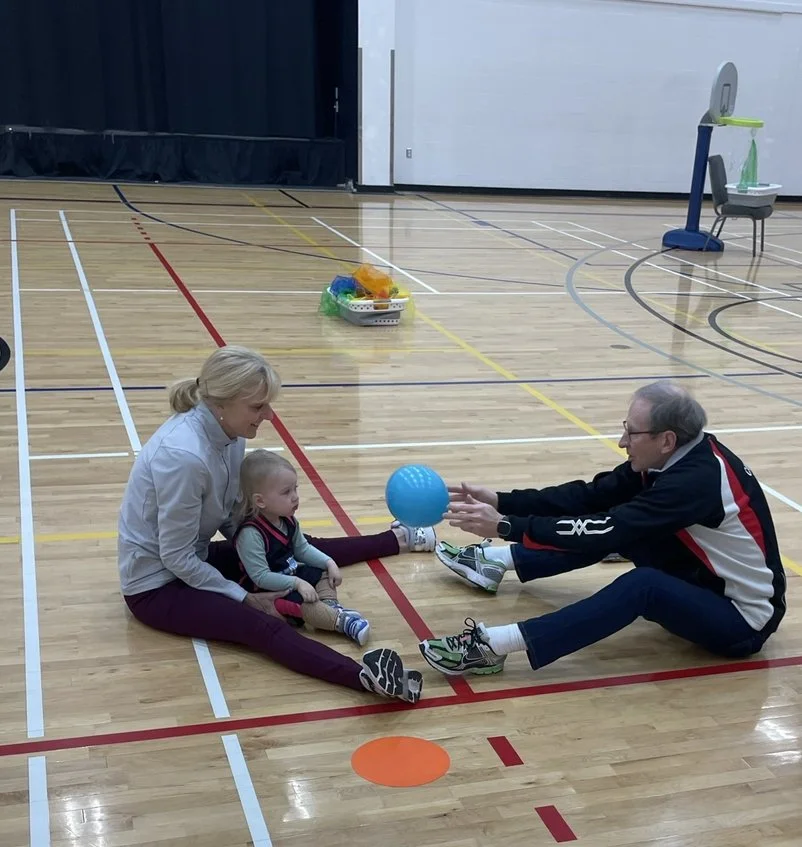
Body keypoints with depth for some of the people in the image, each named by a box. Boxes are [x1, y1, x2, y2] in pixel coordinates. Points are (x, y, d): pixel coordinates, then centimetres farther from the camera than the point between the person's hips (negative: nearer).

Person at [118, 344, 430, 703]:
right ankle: (365, 676, -48)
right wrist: (244, 597, -18)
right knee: (263, 626, -30)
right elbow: (176, 557, -26)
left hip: (192, 559, 8)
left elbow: (229, 517, 4)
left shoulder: (227, 431, -7)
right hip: (157, 583, -8)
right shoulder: (183, 455, -33)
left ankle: (394, 539, 36)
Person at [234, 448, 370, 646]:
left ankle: (331, 608, -13)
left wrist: (329, 562, -1)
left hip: (290, 575, 9)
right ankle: (341, 621, -22)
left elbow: (302, 548, 11)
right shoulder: (250, 534, -31)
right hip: (266, 591, -9)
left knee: (323, 575, 7)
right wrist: (297, 583, -30)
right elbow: (261, 577, -31)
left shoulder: (287, 520, -3)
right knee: (303, 602, -28)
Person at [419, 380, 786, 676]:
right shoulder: (677, 456, -5)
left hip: (745, 617, -9)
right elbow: (591, 496, -5)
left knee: (643, 585, -34)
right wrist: (501, 501, -12)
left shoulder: (697, 480, -30)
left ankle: (494, 645, -38)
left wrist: (504, 526, -30)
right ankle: (496, 563, 13)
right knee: (614, 529, 1)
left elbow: (606, 530, -33)